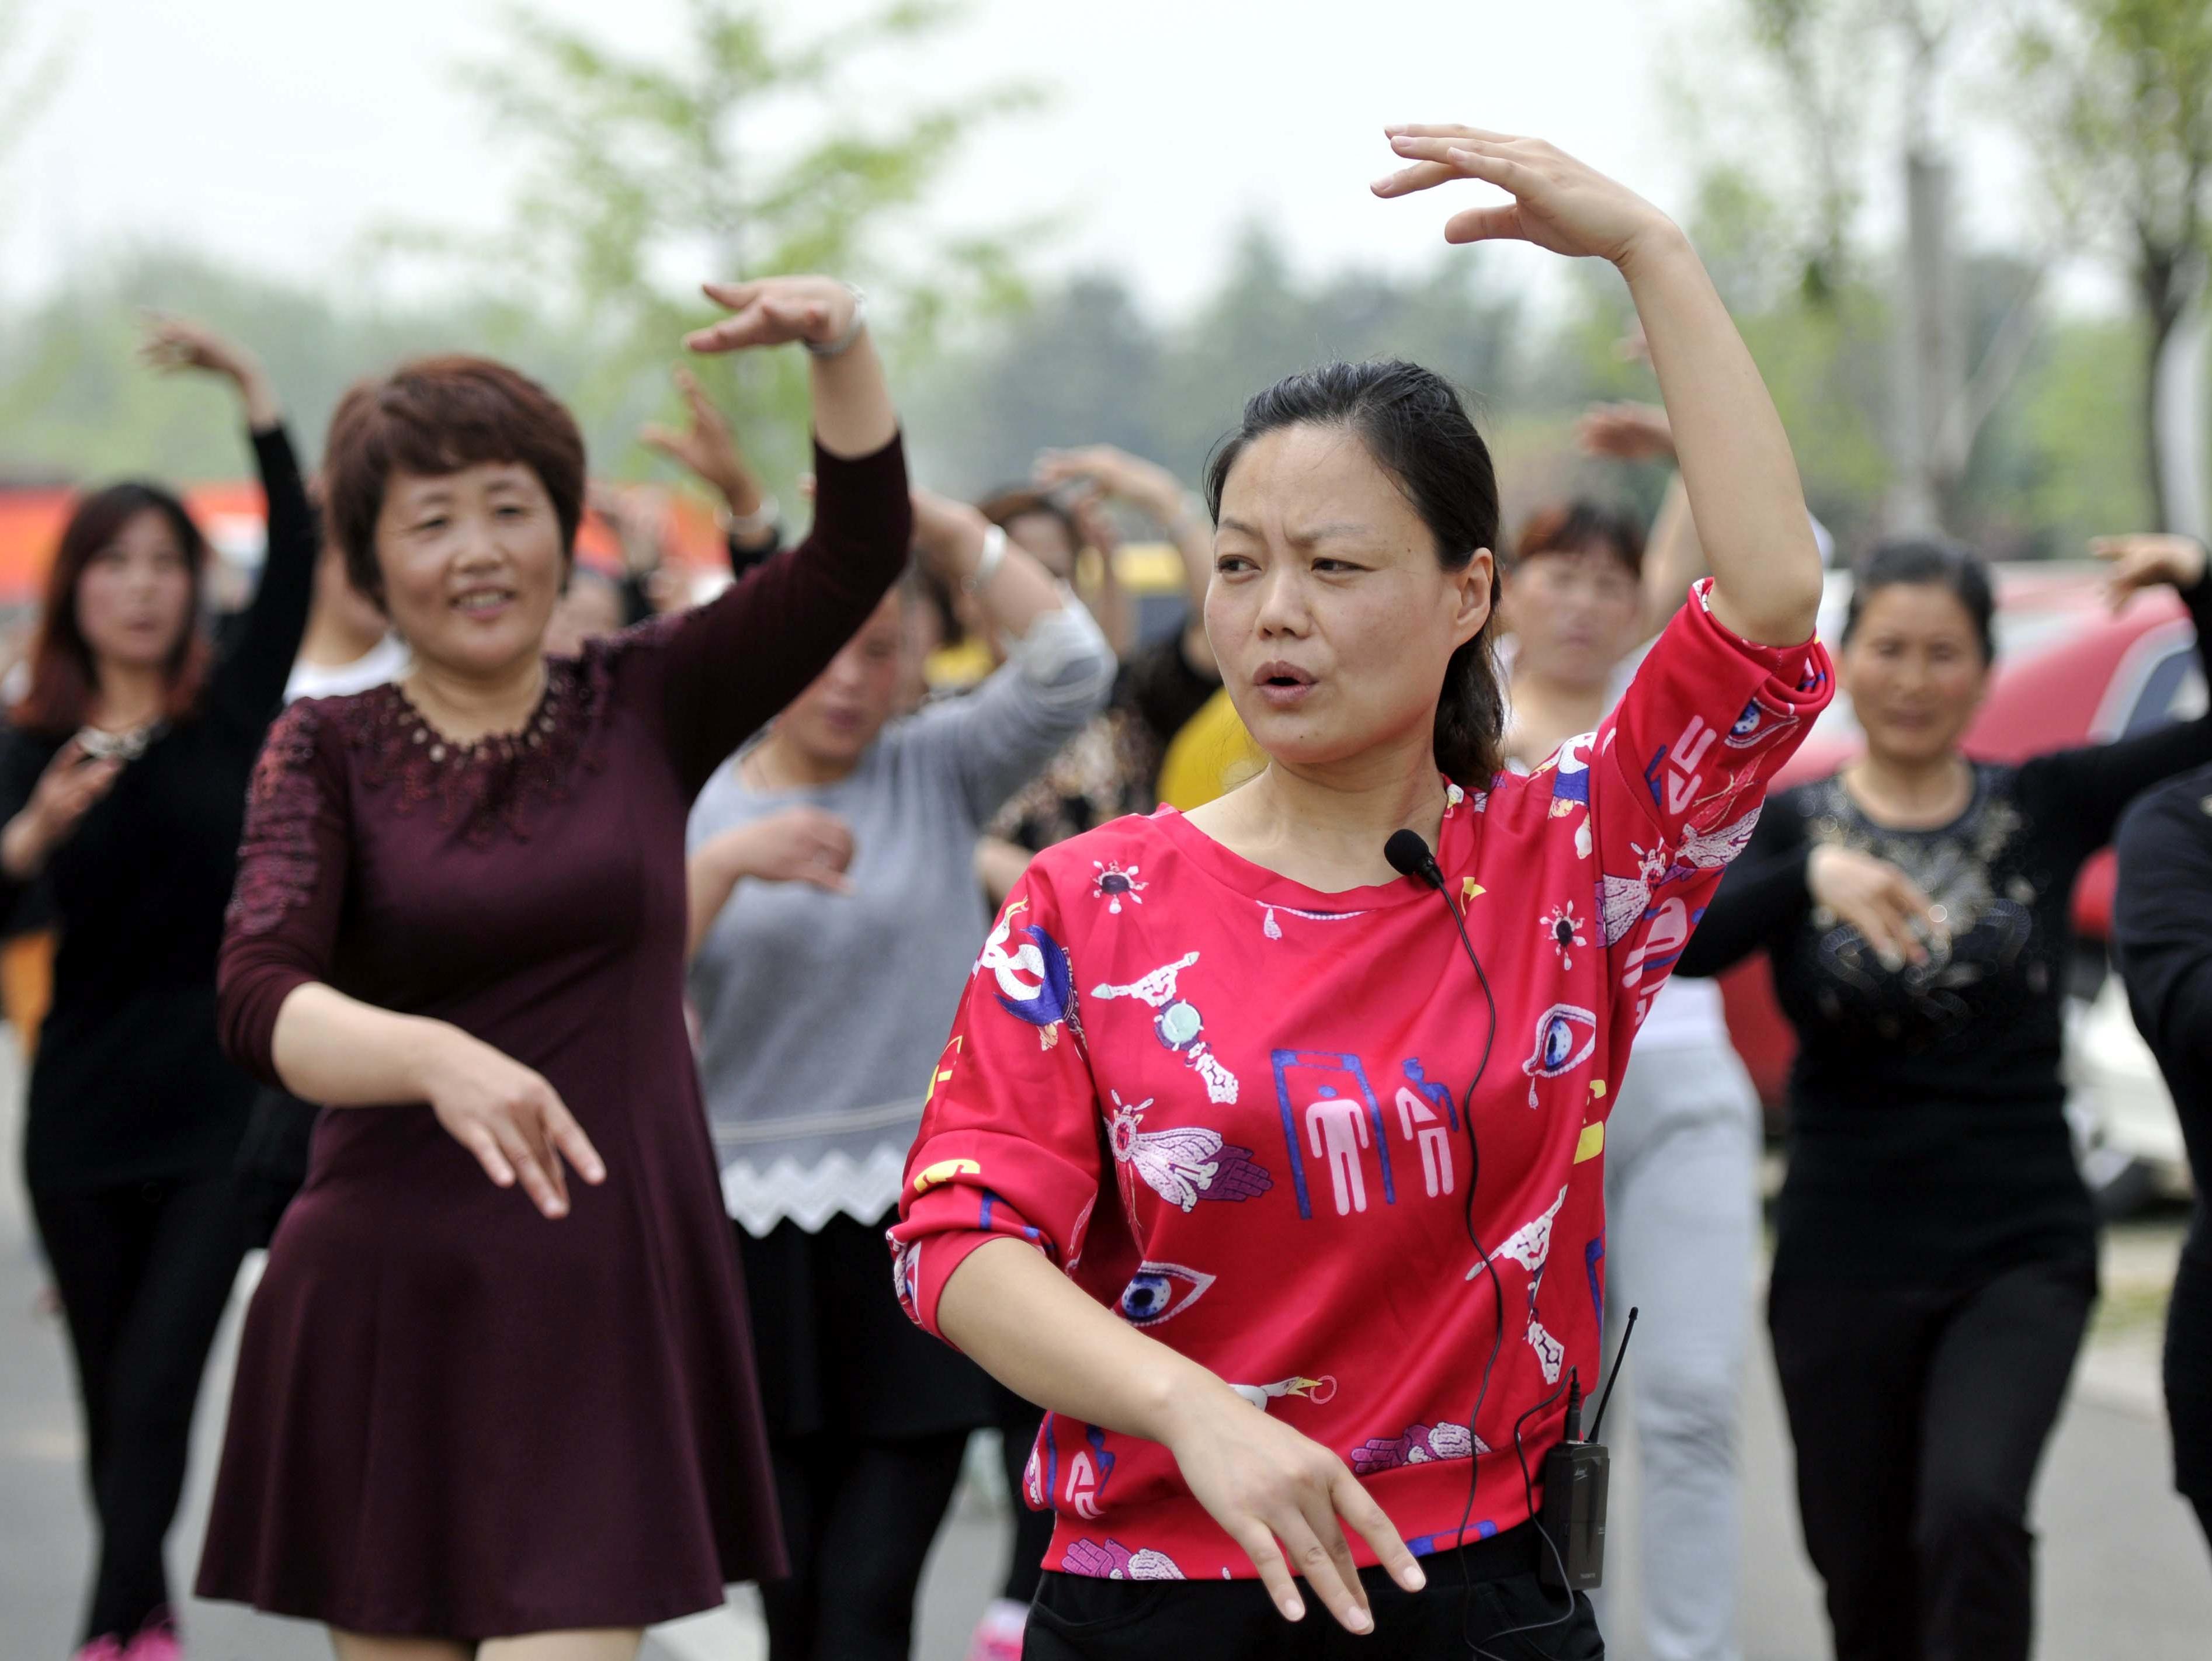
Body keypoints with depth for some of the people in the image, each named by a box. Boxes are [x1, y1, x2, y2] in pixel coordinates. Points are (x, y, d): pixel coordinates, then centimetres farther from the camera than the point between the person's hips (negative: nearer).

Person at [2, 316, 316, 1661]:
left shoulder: (235, 714, 0)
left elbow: (300, 560, -12)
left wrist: (253, 388, -19)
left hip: (222, 1107, -2)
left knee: (160, 1382, -11)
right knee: (112, 1389, 13)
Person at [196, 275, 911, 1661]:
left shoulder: (644, 709, 6)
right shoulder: (329, 750, 2)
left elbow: (860, 549, -3)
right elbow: (261, 999, -15)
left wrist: (842, 341, -19)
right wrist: (440, 1056, -34)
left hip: (609, 1304, 0)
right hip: (388, 1307, 0)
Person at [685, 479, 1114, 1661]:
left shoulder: (938, 771, 6)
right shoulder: (696, 810, 7)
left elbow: (1071, 666, -10)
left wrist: (933, 520, -8)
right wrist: (725, 866, -20)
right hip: (763, 1240, 2)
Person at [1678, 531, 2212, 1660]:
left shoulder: (2047, 806, 4)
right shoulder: (1786, 825, 0)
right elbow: (1678, 944, -19)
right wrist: (1813, 875, -35)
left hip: (2022, 1254, -1)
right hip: (1845, 1260, 1)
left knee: (1973, 1512, -25)